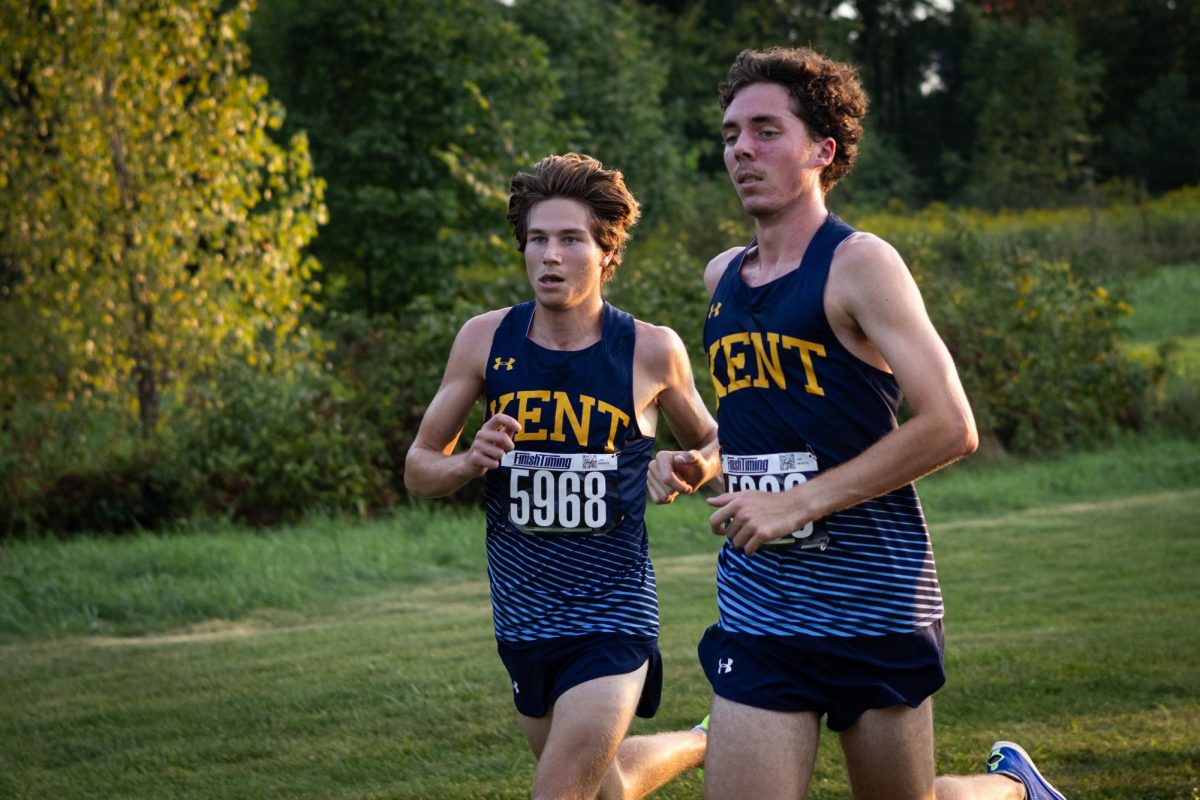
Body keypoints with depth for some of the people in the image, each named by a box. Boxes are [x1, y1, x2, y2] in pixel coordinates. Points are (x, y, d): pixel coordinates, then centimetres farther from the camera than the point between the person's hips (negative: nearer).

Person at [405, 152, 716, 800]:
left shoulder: (651, 351, -9)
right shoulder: (485, 340, -4)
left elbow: (711, 441, 10)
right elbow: (418, 468, 4)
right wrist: (469, 463, -17)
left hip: (612, 611, -4)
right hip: (522, 614, 4)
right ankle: (703, 745, 50)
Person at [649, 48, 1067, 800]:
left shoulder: (859, 265, -9)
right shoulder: (723, 278, 12)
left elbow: (950, 428, -16)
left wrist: (798, 503, -17)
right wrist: (697, 466, 8)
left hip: (874, 601, -5)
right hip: (756, 608, 5)